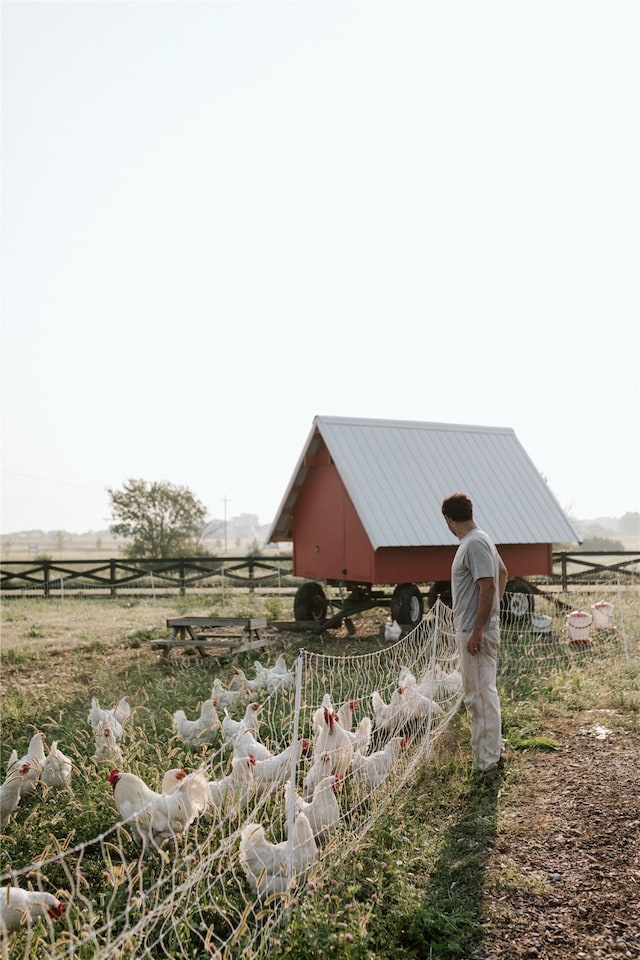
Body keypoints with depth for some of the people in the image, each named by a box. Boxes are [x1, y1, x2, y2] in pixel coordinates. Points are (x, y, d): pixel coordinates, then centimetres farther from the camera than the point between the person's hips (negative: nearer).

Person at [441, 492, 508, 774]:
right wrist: (493, 609, 25)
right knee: (475, 692, 18)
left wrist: (478, 630, -24)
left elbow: (488, 586, -24)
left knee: (482, 693, -6)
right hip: (470, 628, 11)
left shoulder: (475, 543, -18)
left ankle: (489, 760, 0)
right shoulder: (480, 540, 14)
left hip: (476, 631, -11)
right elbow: (502, 573, 25)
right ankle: (483, 751, 29)